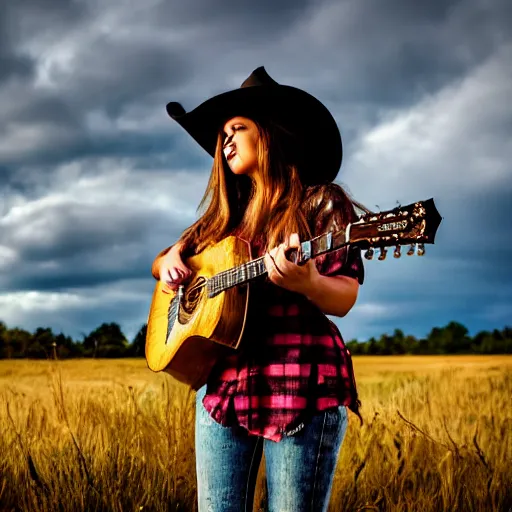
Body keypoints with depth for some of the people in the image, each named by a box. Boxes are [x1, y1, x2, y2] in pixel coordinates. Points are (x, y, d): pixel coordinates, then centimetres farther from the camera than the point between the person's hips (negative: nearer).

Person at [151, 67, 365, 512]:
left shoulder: (321, 202, -1)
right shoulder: (225, 215, 17)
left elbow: (344, 299, -8)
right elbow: (167, 259, 28)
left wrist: (306, 282, -29)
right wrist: (169, 263, 4)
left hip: (301, 388, -6)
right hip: (223, 385, 6)